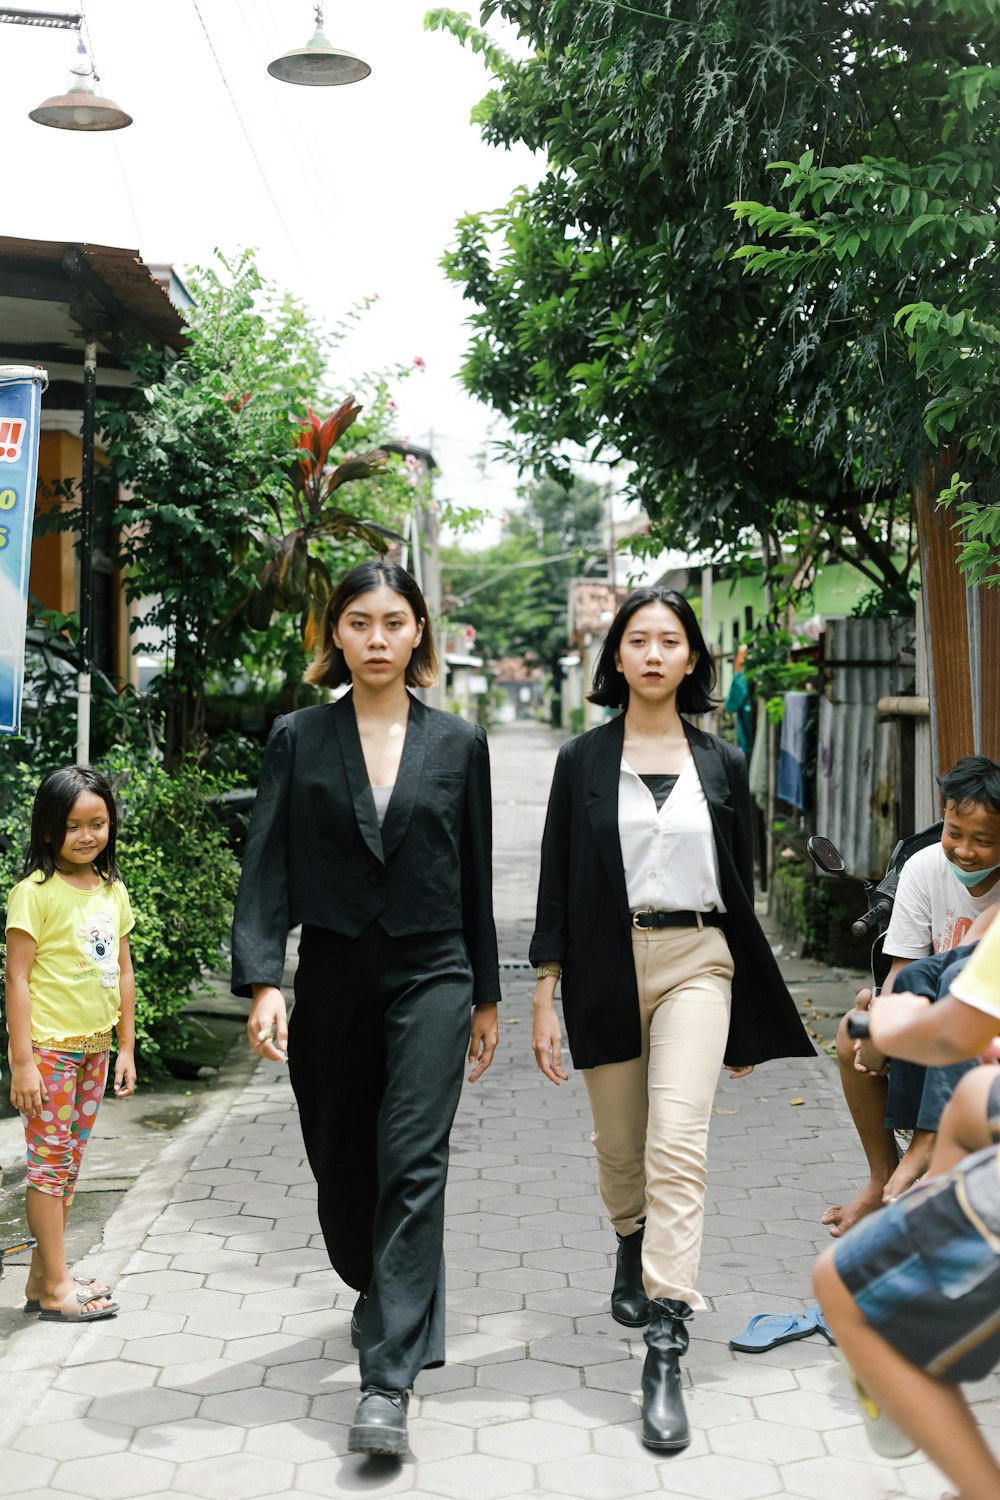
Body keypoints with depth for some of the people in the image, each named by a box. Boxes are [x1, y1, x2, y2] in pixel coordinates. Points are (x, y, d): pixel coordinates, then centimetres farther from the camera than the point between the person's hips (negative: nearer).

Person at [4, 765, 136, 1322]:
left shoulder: (113, 892, 8)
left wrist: (127, 1047, 13)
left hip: (95, 1047, 7)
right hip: (48, 1047, -7)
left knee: (68, 1163, 12)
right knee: (52, 1161, -1)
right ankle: (56, 1287, 7)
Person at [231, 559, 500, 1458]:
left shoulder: (458, 744, 4)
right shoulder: (298, 740, 2)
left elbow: (476, 875, 8)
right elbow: (267, 865, -3)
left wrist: (486, 996, 10)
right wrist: (262, 979, -15)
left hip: (430, 975, -1)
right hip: (333, 974, 1)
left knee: (413, 1164, -10)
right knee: (340, 1163, 13)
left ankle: (389, 1378, -8)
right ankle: (382, 1294, 42)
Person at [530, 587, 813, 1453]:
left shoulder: (721, 763, 6)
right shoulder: (583, 761, 3)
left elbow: (740, 885, 10)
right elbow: (556, 882, 2)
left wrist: (748, 1017, 10)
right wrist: (546, 996, -3)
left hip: (696, 962, -1)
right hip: (606, 965, 1)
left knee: (678, 1144, -15)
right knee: (620, 1145, 14)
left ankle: (665, 1349, -14)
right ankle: (634, 1251, 47)